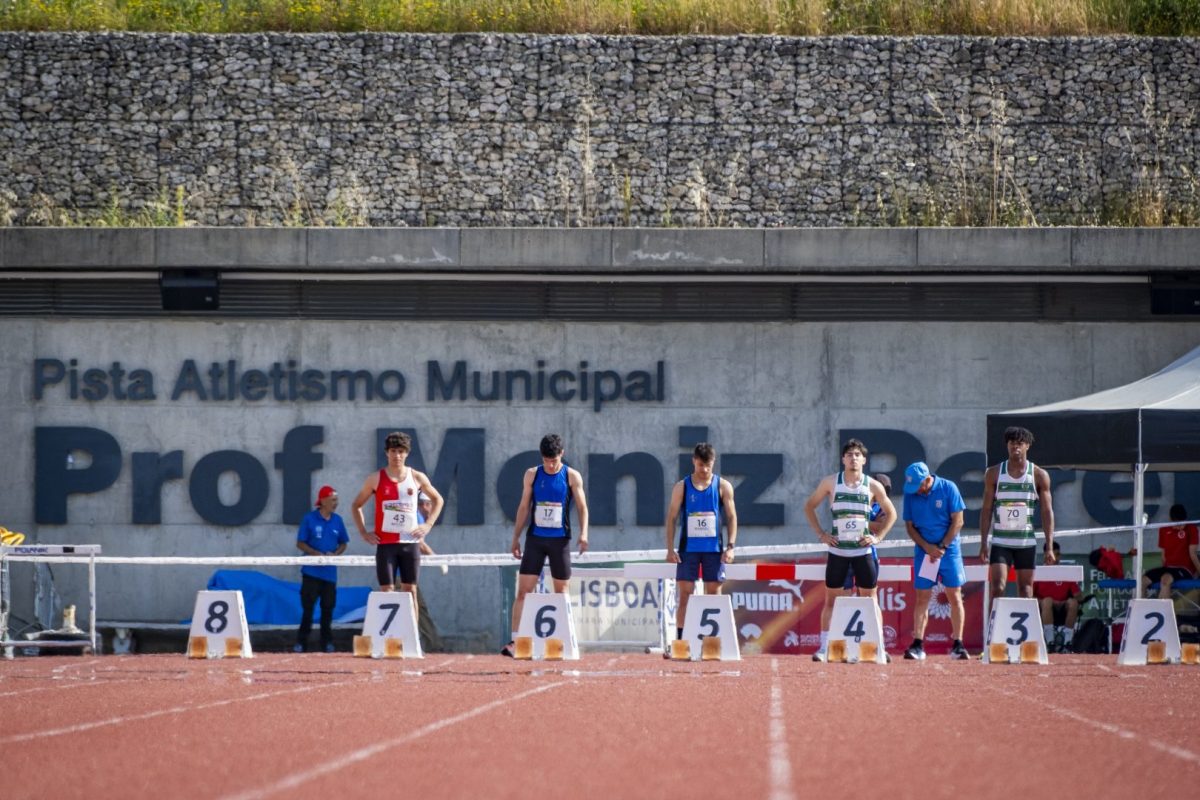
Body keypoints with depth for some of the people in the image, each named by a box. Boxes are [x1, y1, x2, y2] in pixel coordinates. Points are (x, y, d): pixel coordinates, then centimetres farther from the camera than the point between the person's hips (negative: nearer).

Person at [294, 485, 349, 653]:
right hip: (311, 571, -3)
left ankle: (327, 642, 12)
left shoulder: (337, 521, 7)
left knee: (328, 608, 5)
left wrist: (335, 554, -7)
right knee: (308, 607, -2)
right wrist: (318, 554, -16)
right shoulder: (309, 519, -3)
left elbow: (343, 543, 15)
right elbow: (300, 544, -2)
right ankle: (301, 642, 3)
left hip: (329, 572, 3)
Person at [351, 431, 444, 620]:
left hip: (410, 542, 1)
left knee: (410, 590, 3)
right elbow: (356, 505, 12)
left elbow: (438, 500, 19)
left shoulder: (417, 478, 5)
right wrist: (363, 532, 2)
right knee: (387, 592, -5)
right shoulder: (376, 479, 2)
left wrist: (428, 524, 6)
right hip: (385, 543, -1)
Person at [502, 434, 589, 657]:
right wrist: (516, 537, 9)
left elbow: (582, 507, 1)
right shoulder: (532, 474, 5)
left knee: (561, 592, 4)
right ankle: (514, 641, -12)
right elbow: (524, 507, 11)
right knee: (523, 590, -7)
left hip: (560, 539, -1)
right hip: (535, 538, 1)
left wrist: (583, 533, -13)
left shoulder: (572, 476, 0)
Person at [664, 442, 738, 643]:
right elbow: (672, 517, 3)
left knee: (714, 595, 2)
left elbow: (731, 517, 4)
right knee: (684, 596, -2)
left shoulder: (723, 487, 3)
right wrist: (670, 549, -4)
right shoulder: (682, 487, 2)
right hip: (688, 549, 0)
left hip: (714, 550, 0)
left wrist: (730, 546, -6)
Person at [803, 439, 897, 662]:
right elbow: (809, 506, 11)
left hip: (863, 550, 0)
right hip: (837, 550, 0)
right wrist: (820, 533, 2)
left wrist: (878, 537, 0)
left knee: (870, 599, 3)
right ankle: (823, 647, 2)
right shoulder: (830, 482, 1)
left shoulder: (873, 486, 1)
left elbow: (891, 513, 12)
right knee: (831, 599, 1)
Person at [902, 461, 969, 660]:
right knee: (922, 597, -2)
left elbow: (957, 521, -6)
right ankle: (917, 645, -3)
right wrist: (927, 547, -10)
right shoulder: (910, 494, 0)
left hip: (949, 550, -2)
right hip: (923, 551, 2)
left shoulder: (948, 488, -7)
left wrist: (942, 547, -12)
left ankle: (958, 645, 1)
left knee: (955, 596, -2)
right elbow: (909, 526, 4)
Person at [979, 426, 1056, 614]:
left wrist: (1049, 547, -5)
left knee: (1026, 592, 3)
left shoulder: (1039, 476, 2)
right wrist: (983, 543, -3)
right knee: (997, 588, -12)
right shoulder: (994, 473, 3)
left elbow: (1047, 512, 2)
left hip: (1027, 541, 0)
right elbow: (986, 509, 4)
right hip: (1000, 541, 0)